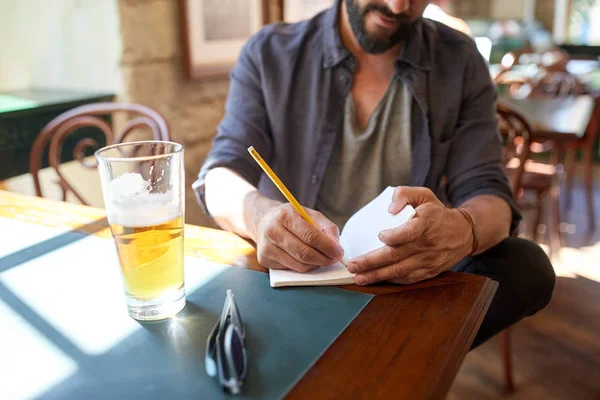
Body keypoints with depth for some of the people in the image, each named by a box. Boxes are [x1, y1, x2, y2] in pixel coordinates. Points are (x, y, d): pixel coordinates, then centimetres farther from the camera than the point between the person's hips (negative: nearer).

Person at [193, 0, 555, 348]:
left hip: (411, 276, 1)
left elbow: (487, 194, -6)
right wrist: (258, 213, -33)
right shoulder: (270, 53, -1)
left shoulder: (461, 63, 0)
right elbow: (221, 179, -7)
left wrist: (463, 229, -32)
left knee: (525, 264, -23)